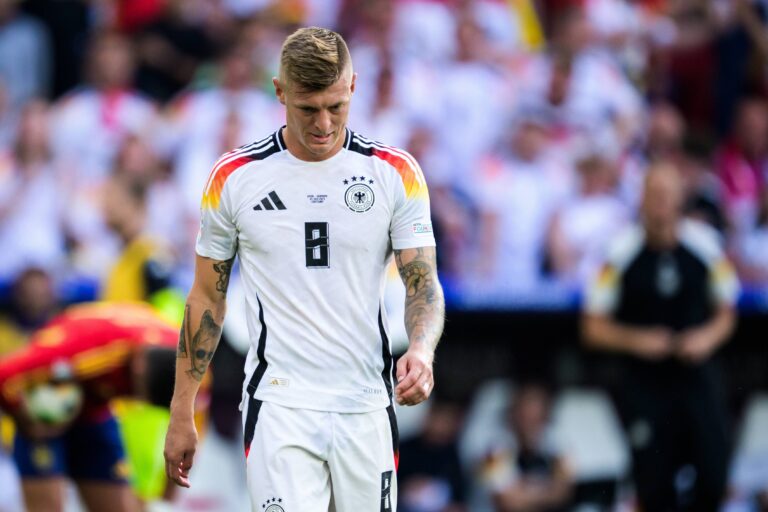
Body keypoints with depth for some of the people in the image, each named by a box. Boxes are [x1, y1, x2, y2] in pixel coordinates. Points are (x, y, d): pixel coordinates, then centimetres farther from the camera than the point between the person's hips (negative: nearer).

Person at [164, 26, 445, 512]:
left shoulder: (396, 172, -1)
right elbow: (208, 296, 8)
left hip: (366, 407, 2)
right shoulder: (234, 177, -1)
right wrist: (181, 412, 6)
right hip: (279, 405, -2)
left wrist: (421, 350, -22)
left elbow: (423, 281, 0)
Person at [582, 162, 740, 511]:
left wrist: (708, 337, -9)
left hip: (697, 375, 2)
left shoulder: (705, 245, -2)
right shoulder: (621, 252, -7)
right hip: (644, 381, -2)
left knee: (713, 483, -8)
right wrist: (636, 341, -17)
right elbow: (594, 327, -1)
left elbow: (726, 312, 12)